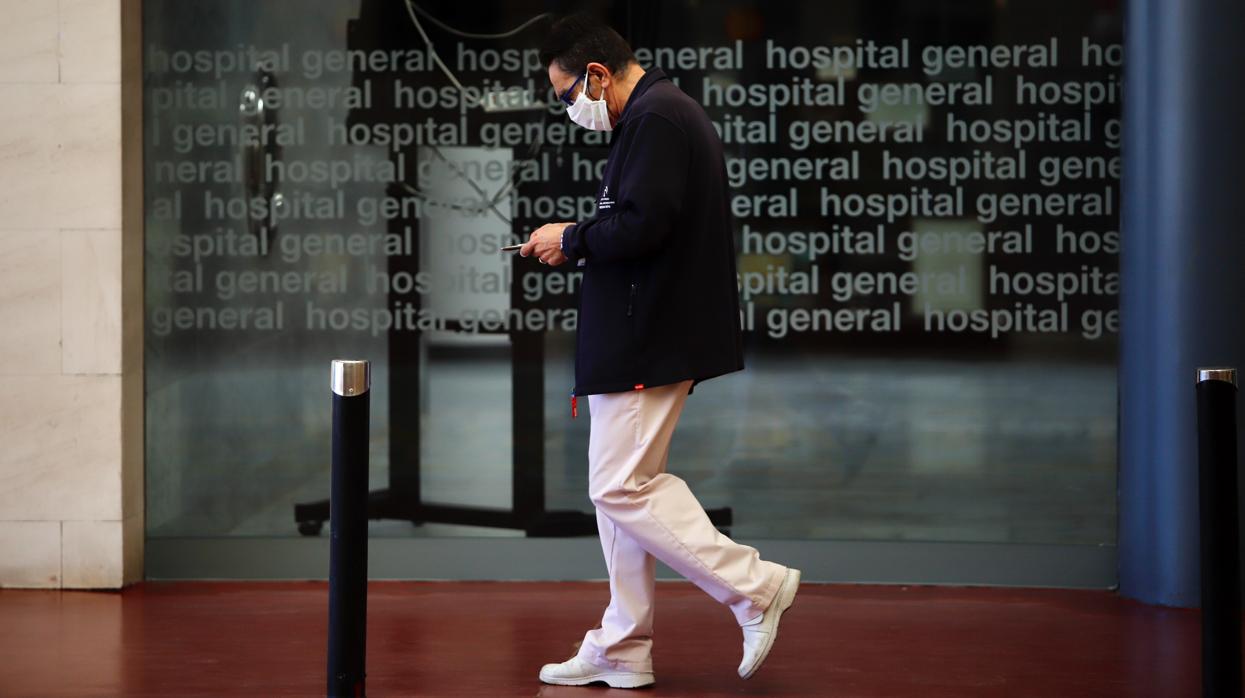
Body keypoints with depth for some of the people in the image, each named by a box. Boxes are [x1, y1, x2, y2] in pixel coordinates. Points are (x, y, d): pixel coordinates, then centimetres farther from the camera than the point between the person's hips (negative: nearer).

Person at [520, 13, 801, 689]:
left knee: (621, 487, -9)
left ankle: (753, 585, -4)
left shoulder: (656, 119, -15)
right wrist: (577, 242, 11)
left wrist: (572, 240, -10)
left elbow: (642, 225, -25)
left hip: (647, 341, -11)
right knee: (620, 487, 13)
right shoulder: (662, 113, 19)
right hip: (640, 339, 11)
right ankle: (622, 651, 18)